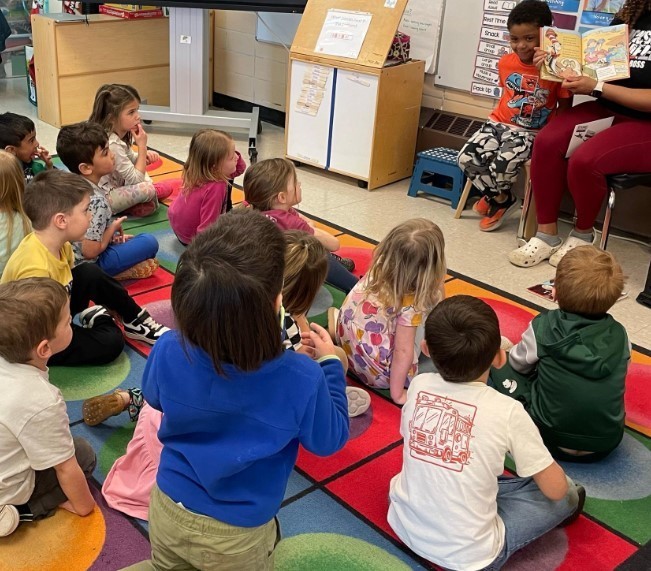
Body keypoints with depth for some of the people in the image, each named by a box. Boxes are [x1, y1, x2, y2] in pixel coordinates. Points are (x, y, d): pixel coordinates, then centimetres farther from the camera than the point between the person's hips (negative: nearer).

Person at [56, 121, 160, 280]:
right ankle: (107, 275, -11)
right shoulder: (96, 201, -27)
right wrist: (113, 228, -11)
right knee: (150, 242, -8)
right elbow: (90, 251, -26)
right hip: (88, 264, -9)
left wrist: (112, 235, 6)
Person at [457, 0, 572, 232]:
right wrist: (502, 116, 9)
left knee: (502, 165, -30)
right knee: (467, 158, -16)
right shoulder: (505, 62, 2)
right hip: (499, 123, 5)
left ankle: (494, 197, 8)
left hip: (531, 132, -5)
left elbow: (565, 107, -5)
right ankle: (502, 198, 9)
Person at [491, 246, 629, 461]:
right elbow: (618, 375, 11)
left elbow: (519, 364, 2)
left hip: (551, 441, -3)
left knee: (498, 368, 9)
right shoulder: (619, 335, -6)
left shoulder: (542, 328, -14)